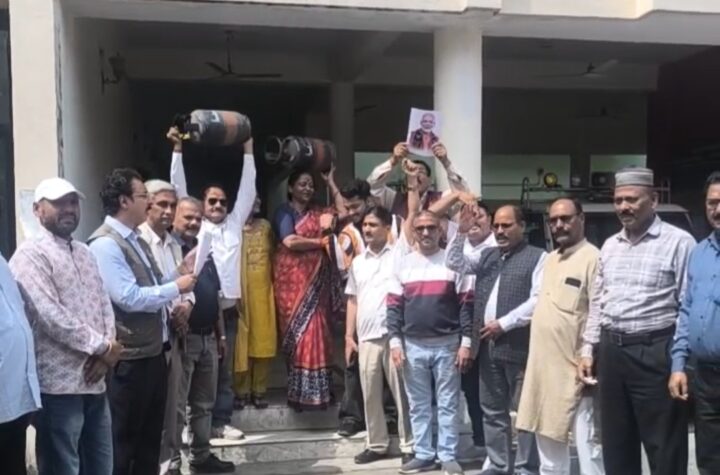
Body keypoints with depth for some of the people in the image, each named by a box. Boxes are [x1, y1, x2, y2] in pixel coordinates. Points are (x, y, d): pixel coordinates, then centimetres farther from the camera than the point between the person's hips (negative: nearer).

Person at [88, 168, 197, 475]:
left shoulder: (135, 240, 13)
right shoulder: (105, 244, -17)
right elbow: (129, 297, -25)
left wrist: (178, 274, 4)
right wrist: (176, 288, -14)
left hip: (153, 351, 9)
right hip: (130, 358, -9)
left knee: (150, 435, 19)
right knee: (124, 439, 6)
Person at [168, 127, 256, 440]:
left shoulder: (235, 223, 15)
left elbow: (247, 189, 14)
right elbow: (179, 190, 3)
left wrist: (248, 150, 13)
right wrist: (178, 150, -1)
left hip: (228, 307, 4)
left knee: (225, 369, 8)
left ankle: (221, 421, 15)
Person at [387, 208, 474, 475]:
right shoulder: (404, 265, 6)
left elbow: (467, 305, -2)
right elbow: (394, 307, 6)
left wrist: (466, 342, -7)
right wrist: (395, 341, -2)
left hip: (447, 344, -2)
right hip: (413, 345, 2)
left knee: (448, 404, 4)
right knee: (419, 405, 10)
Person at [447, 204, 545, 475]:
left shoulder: (537, 257, -5)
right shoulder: (487, 257, 16)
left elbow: (537, 300, -13)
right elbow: (455, 263, 14)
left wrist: (503, 324, -14)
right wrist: (462, 232, 1)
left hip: (518, 346, -6)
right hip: (488, 346, 7)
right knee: (492, 410, 13)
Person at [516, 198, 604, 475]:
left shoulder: (592, 258, -12)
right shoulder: (550, 259, 15)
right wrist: (535, 363, 17)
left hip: (575, 370, -9)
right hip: (544, 368, 9)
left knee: (588, 445, -1)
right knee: (548, 441, 19)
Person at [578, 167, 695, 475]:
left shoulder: (679, 242, -7)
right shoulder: (610, 246, 13)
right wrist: (587, 349, 11)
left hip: (655, 353, -6)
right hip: (611, 351, 6)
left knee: (664, 450, 4)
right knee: (615, 445, 16)